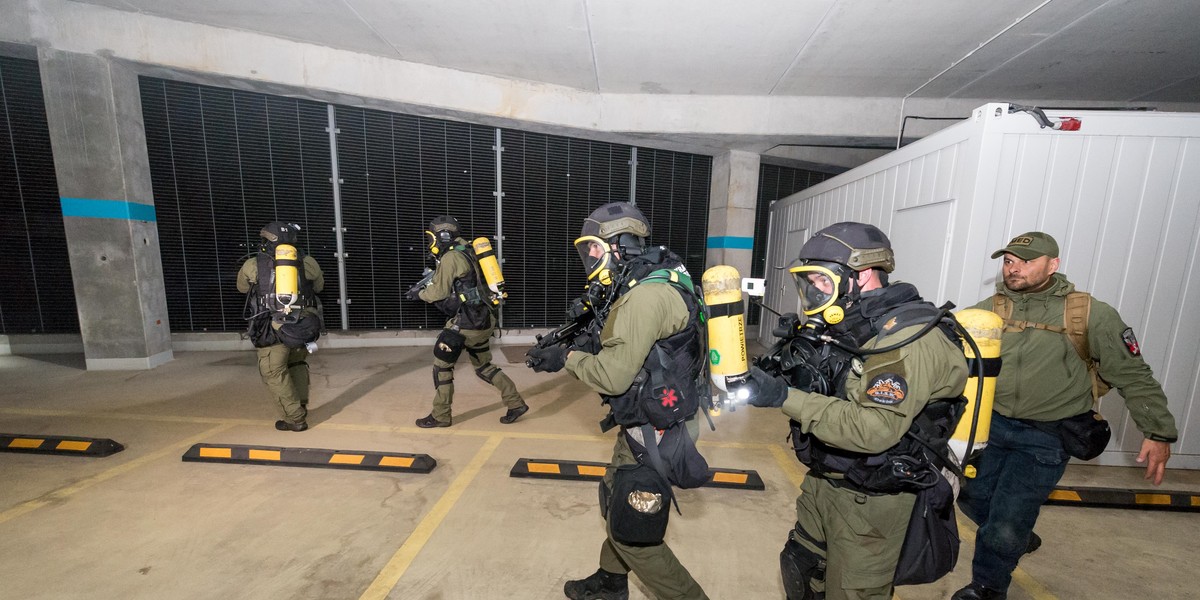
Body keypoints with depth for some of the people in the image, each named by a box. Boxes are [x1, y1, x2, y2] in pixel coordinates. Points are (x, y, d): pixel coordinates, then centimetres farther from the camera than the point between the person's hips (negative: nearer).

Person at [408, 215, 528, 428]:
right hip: (482, 320, 9)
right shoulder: (465, 252, 17)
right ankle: (516, 404, 18)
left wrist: (419, 293, 10)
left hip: (468, 322, -9)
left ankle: (440, 416, 17)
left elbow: (439, 293, -8)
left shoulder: (450, 257, -12)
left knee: (442, 364, 6)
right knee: (484, 366, 19)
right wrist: (427, 287, 18)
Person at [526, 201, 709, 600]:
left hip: (654, 433, -10)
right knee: (617, 504, 26)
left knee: (633, 533, 7)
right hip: (644, 424, 10)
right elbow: (619, 355, 11)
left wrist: (566, 358, -12)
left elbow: (612, 375, -27)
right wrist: (563, 351, 2)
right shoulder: (639, 288, 7)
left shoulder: (646, 295, -26)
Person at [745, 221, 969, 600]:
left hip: (872, 498, -7)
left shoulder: (909, 337, -24)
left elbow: (872, 430, -31)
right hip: (823, 482, 8)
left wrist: (785, 397, -32)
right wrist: (786, 373, -9)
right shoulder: (846, 325, 2)